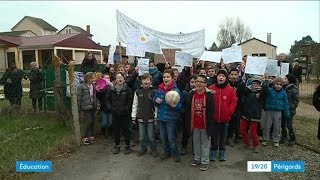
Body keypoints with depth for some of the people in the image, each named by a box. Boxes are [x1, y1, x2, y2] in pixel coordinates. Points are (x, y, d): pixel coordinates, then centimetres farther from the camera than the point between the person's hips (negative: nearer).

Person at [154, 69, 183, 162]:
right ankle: (166, 152, 38)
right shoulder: (160, 89, 1)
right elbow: (154, 100, 12)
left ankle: (175, 154, 25)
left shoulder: (176, 90, -13)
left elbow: (180, 105, -12)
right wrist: (156, 101, -10)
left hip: (171, 118, -5)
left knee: (171, 138, 3)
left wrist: (175, 106, -32)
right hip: (161, 116, 5)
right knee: (163, 137, 17)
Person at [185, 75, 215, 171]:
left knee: (205, 143, 9)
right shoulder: (191, 94, 1)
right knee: (196, 142, 18)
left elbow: (211, 111, -11)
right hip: (194, 124, 4)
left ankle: (205, 161, 23)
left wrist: (209, 124, -13)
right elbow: (188, 109, 6)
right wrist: (189, 123, 5)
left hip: (205, 124, -4)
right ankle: (197, 158, 35)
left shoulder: (209, 95, -12)